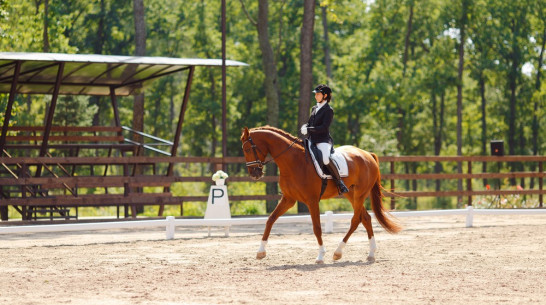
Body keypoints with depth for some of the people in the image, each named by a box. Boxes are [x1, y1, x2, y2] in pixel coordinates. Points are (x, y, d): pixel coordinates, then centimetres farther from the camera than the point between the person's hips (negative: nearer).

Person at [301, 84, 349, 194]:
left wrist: (308, 130, -16)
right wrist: (304, 128, -1)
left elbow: (324, 127, -15)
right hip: (312, 141, 9)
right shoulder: (314, 108, 19)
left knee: (326, 159, -34)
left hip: (323, 141, -9)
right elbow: (309, 123, 22)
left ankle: (339, 182, -20)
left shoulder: (328, 110, -5)